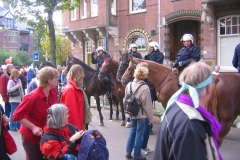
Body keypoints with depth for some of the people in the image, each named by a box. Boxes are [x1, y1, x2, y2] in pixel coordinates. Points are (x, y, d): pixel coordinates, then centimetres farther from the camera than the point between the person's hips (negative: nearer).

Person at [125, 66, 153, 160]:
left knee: (132, 131, 20)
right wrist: (150, 117, -5)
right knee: (139, 134, 6)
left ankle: (128, 152, 25)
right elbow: (147, 105, -16)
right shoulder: (145, 87, -20)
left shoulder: (129, 85, -1)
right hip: (141, 114, -6)